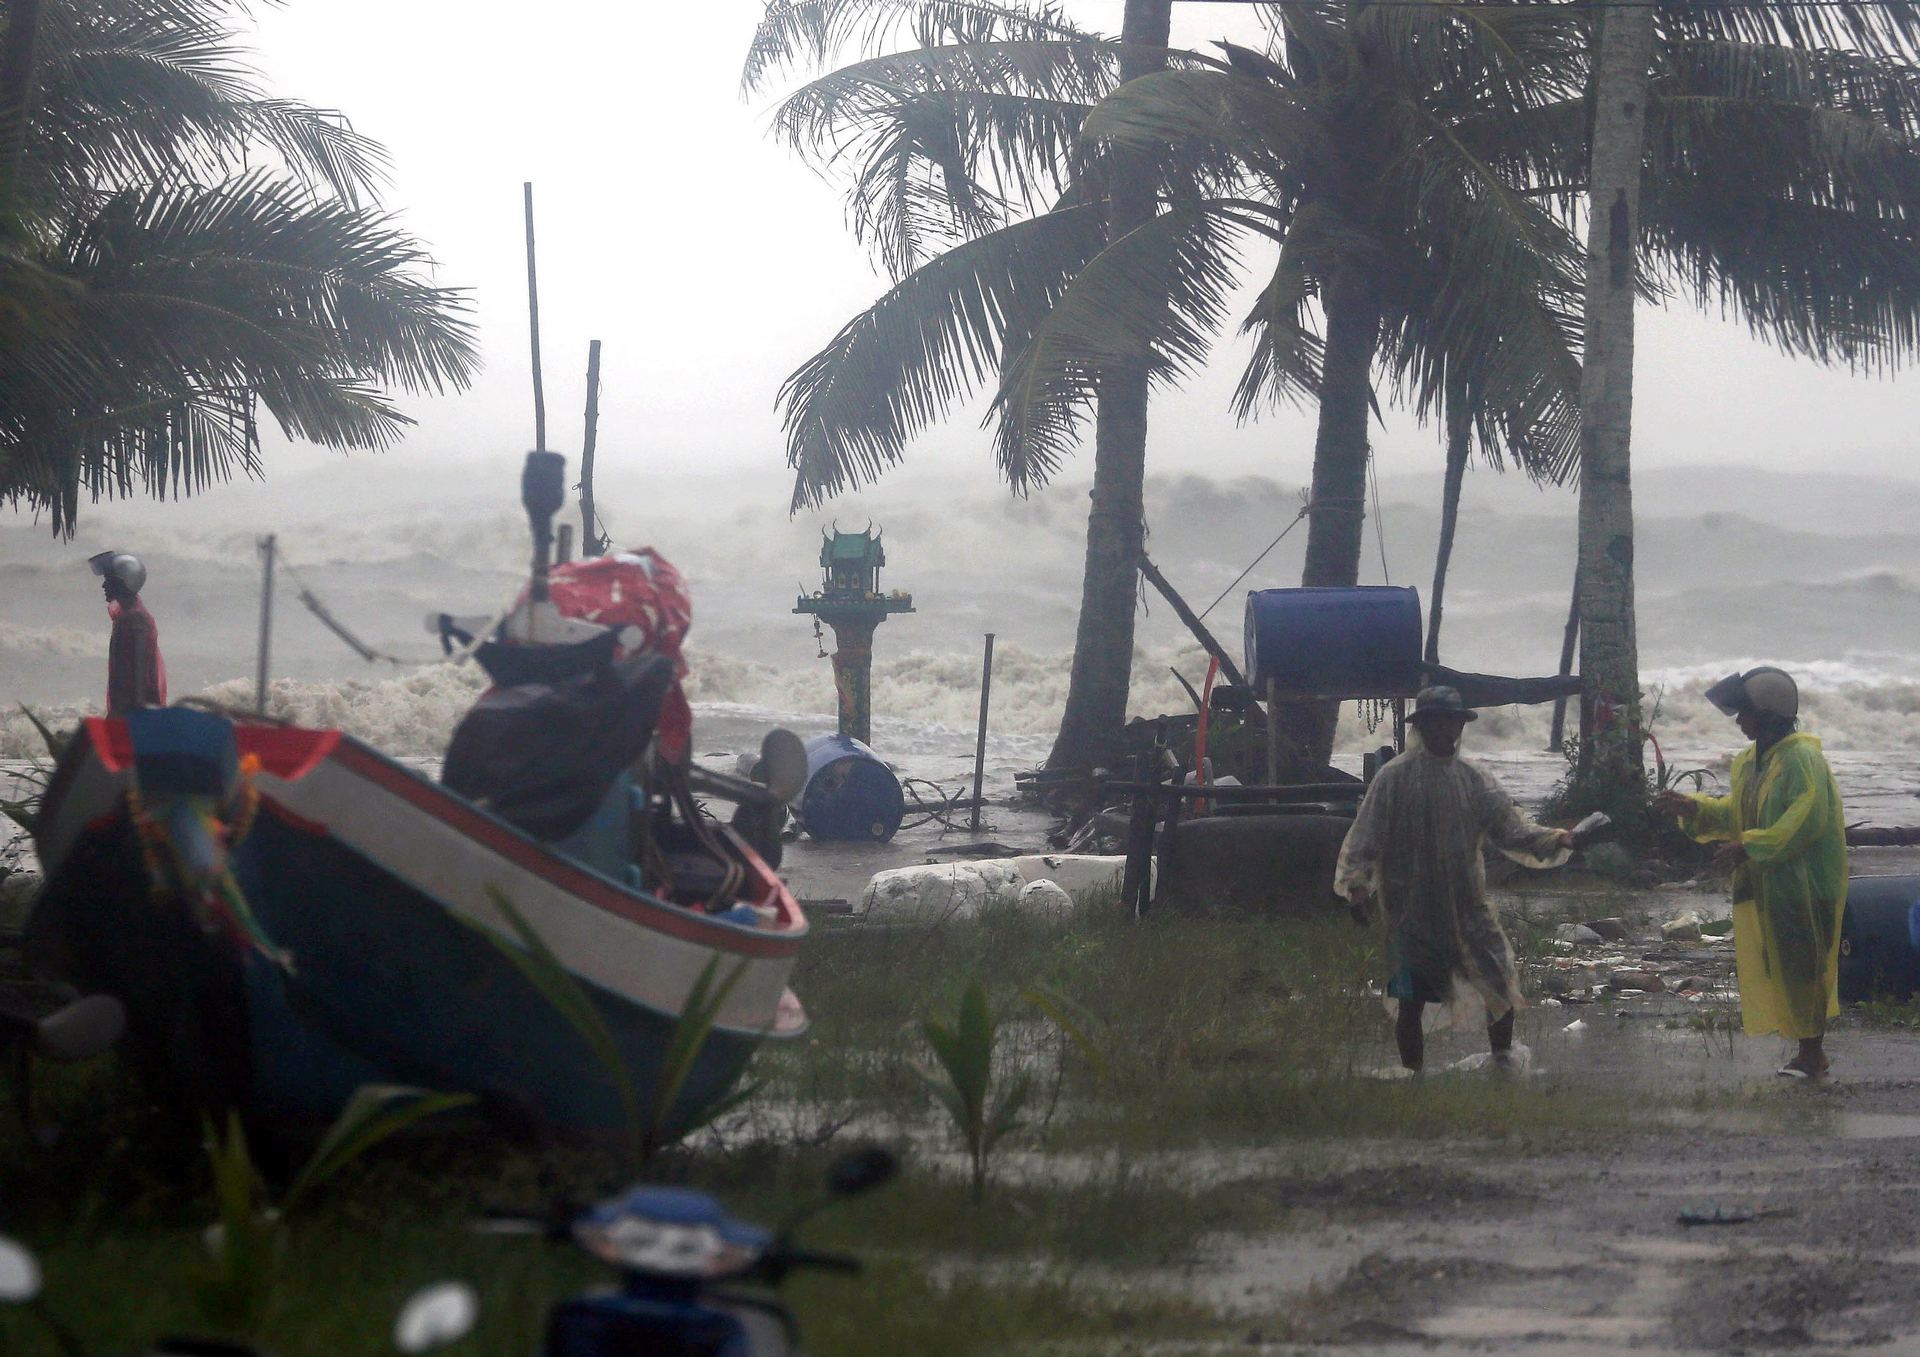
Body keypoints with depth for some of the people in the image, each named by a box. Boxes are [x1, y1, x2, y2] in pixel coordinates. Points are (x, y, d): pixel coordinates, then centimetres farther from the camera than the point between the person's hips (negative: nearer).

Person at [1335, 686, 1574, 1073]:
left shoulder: (1474, 779, 7)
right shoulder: (1395, 778, -4)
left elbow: (1510, 828, 5)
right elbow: (1365, 837, -6)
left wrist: (1553, 841, -11)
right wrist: (1357, 882, -18)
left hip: (1468, 907, 3)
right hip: (1413, 913, -3)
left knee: (1503, 988, -3)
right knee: (1411, 1002, 1)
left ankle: (1503, 1062, 14)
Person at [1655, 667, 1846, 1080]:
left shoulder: (1802, 759, -18)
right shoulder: (1752, 761, 13)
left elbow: (1806, 820, -26)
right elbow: (1736, 813, 21)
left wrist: (1748, 846, -25)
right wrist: (1691, 808, 7)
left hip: (1803, 886, -10)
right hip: (1765, 886, 10)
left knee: (1802, 966, -5)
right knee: (1775, 967, 11)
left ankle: (1811, 1053, 2)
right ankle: (1810, 1049, 19)